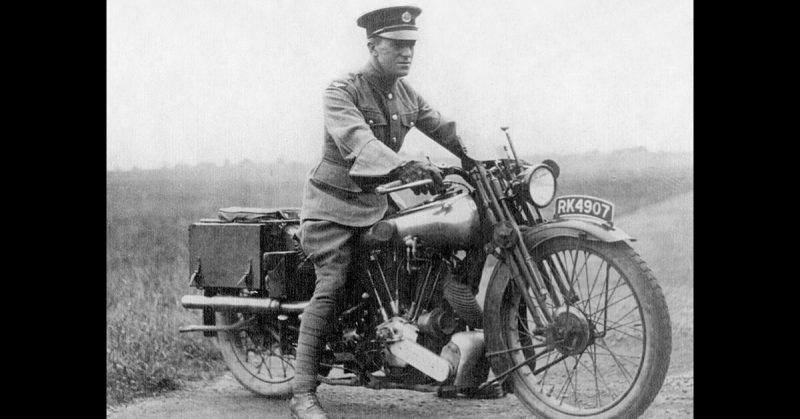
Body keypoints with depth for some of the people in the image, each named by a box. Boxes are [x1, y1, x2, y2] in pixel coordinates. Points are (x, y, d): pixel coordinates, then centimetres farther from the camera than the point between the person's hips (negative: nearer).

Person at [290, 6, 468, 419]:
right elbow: (356, 141, -33)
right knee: (332, 285, -18)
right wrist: (405, 167, -49)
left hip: (376, 198, 8)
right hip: (334, 202, -8)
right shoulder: (342, 91, -16)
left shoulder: (405, 94, 9)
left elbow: (444, 129, 11)